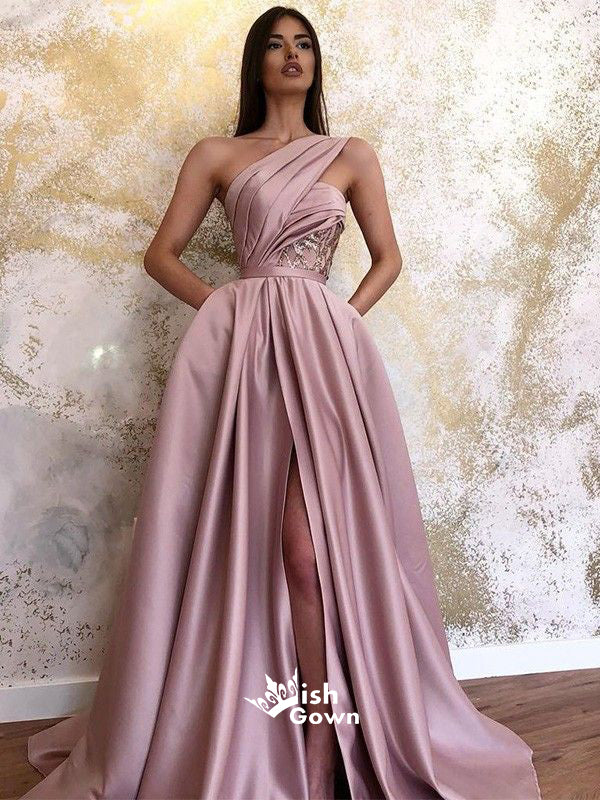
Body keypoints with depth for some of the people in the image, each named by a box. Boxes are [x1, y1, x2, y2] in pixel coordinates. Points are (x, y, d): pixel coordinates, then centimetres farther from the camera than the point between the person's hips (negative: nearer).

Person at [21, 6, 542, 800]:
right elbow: (162, 253, 12)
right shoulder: (216, 156, 14)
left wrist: (344, 318, 0)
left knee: (307, 537, -9)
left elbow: (388, 257, 15)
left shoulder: (352, 155, 16)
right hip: (238, 347, 1)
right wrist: (224, 307, -1)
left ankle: (324, 734, 5)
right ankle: (318, 728, 17)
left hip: (323, 346, 0)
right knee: (247, 537, 0)